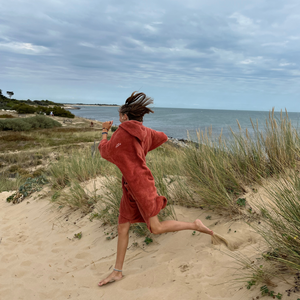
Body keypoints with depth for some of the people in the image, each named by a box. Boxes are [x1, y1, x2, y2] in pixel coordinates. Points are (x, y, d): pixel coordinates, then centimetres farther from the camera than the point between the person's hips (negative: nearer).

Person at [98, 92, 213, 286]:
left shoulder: (124, 131, -12)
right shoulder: (144, 131, 9)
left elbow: (105, 151, 2)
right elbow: (163, 137, 28)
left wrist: (104, 131, 18)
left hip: (140, 184, -9)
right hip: (131, 186, 9)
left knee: (156, 228, -7)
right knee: (123, 227, 10)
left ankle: (195, 225, 8)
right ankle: (117, 271, 17)